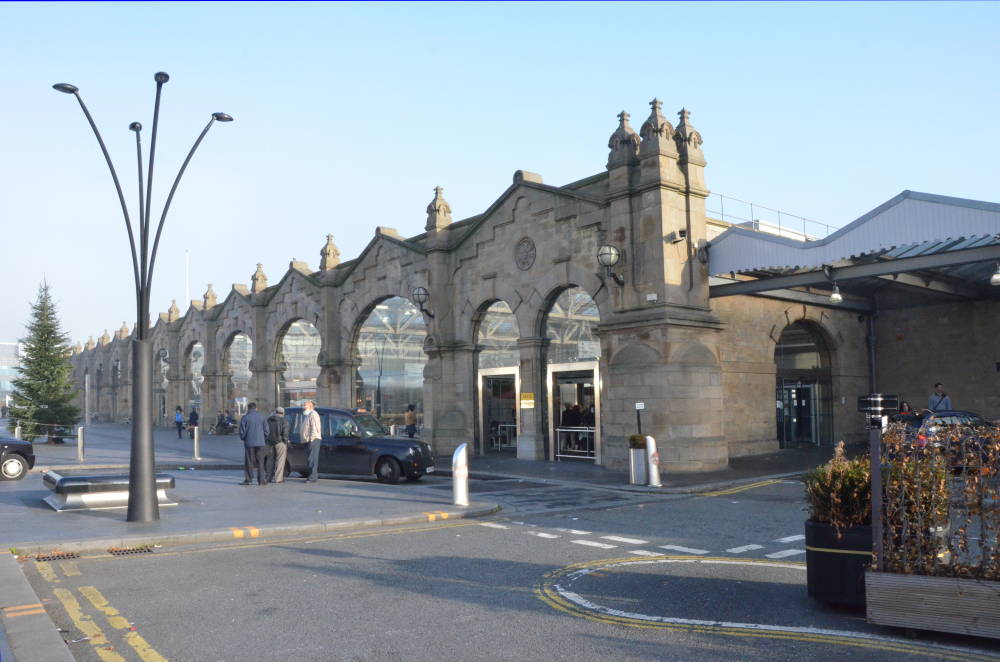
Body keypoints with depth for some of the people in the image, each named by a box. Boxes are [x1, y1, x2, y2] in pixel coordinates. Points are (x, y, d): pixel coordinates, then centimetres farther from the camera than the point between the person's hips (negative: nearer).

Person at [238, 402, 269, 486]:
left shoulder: (245, 418, -4)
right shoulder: (261, 417, 3)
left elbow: (242, 431, -4)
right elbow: (266, 430, 3)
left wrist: (243, 438, 15)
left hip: (249, 443, -2)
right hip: (260, 443, 2)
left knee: (249, 463, 5)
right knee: (260, 462, 5)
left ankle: (248, 480, 7)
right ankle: (261, 480, 3)